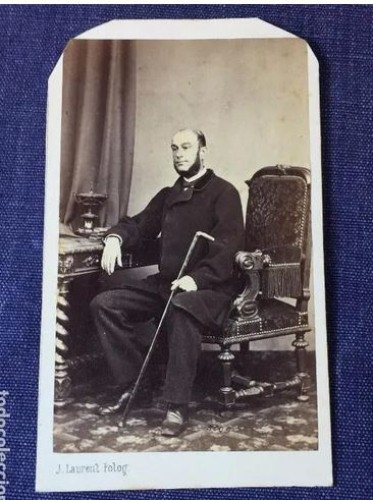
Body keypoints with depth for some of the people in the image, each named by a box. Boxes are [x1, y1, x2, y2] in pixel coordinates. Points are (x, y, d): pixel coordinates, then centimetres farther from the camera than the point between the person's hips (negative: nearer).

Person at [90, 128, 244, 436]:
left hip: (210, 286, -7)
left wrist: (196, 279, -28)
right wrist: (115, 237, 0)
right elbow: (139, 225, 24)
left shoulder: (223, 192, -2)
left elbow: (228, 247, -14)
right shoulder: (168, 196, 19)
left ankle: (178, 406, -29)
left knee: (181, 309, -40)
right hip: (164, 283, 7)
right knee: (104, 304, -10)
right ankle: (134, 385, -5)